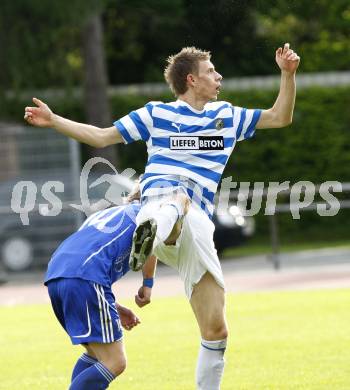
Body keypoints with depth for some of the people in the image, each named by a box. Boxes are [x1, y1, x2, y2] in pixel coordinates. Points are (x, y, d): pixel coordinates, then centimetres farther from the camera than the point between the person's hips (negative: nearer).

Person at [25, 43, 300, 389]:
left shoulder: (227, 116, 24)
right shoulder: (158, 114, 13)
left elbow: (280, 117, 29)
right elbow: (101, 137, 18)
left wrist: (288, 74, 16)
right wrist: (53, 121, 9)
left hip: (198, 226, 5)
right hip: (161, 201, -5)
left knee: (216, 331, 0)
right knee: (178, 198, -47)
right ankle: (151, 230, -80)